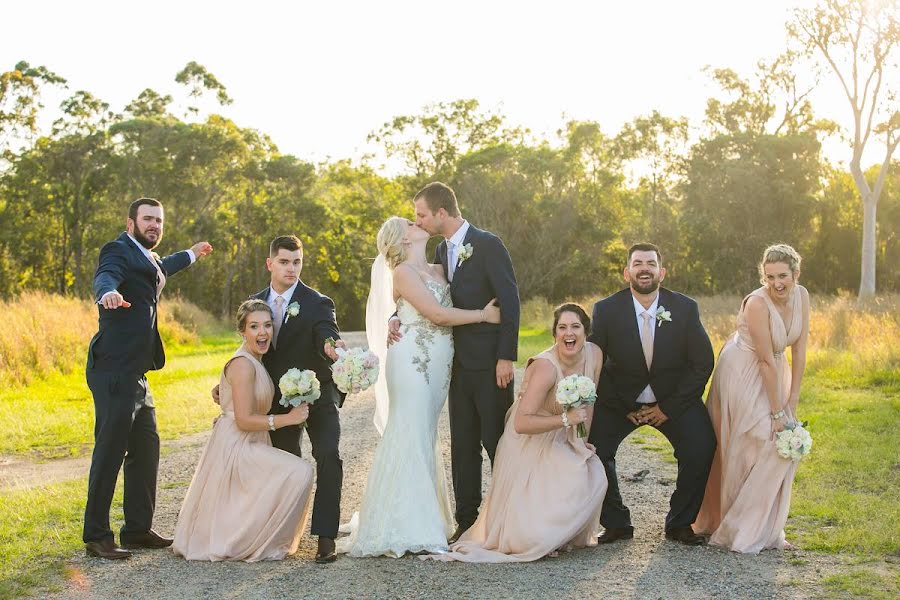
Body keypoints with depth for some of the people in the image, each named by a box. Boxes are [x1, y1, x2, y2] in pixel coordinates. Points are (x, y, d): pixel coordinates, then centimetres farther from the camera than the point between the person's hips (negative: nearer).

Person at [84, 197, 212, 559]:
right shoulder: (118, 251, -7)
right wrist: (108, 292, -53)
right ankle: (96, 536, -1)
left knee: (146, 449, 12)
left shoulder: (146, 258, 21)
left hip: (135, 376, 10)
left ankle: (138, 530, 21)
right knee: (110, 452, -8)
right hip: (114, 373, -10)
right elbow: (105, 275, -30)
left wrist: (190, 255, 61)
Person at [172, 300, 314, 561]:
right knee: (301, 472, -21)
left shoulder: (255, 362, 10)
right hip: (235, 448, -11)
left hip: (248, 446, 11)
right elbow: (244, 420, -25)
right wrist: (288, 419, -21)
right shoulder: (243, 364, -21)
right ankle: (257, 544, -9)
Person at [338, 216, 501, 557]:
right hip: (412, 360, -7)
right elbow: (437, 314, -12)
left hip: (438, 365, 7)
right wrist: (483, 315, -7)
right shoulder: (402, 272, -4)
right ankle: (400, 528, -6)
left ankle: (423, 522, 12)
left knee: (426, 439, 8)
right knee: (409, 438, -8)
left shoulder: (438, 270, 19)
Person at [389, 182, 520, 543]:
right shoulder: (442, 250, 13)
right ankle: (466, 521, 17)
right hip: (460, 362, 7)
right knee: (462, 444, 9)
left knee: (496, 441, -1)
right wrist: (398, 318, -1)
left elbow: (510, 301, -14)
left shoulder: (487, 245, -10)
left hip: (490, 362, -7)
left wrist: (507, 357, -17)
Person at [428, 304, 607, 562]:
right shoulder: (545, 367, -28)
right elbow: (521, 423, -33)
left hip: (561, 443, 7)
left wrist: (583, 439, 7)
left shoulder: (594, 354, -6)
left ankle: (570, 534, 9)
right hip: (529, 444, -7)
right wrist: (566, 419, -35)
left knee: (595, 476, -19)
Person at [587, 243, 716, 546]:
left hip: (673, 398, 0)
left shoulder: (685, 308, -11)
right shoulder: (606, 310, -13)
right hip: (620, 399, 0)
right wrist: (626, 409, -12)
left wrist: (669, 407, -11)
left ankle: (680, 523, 3)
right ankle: (616, 523, 3)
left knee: (702, 450, -19)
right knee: (592, 448, -19)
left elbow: (702, 363, -8)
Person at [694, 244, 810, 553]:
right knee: (749, 452, -9)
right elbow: (767, 361, -25)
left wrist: (792, 403, -7)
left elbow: (799, 352, -6)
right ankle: (739, 532, 5)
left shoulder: (801, 296, -8)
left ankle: (766, 530, 19)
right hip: (743, 375, -8)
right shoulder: (757, 303, -27)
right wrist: (777, 412, -21)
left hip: (773, 374, 8)